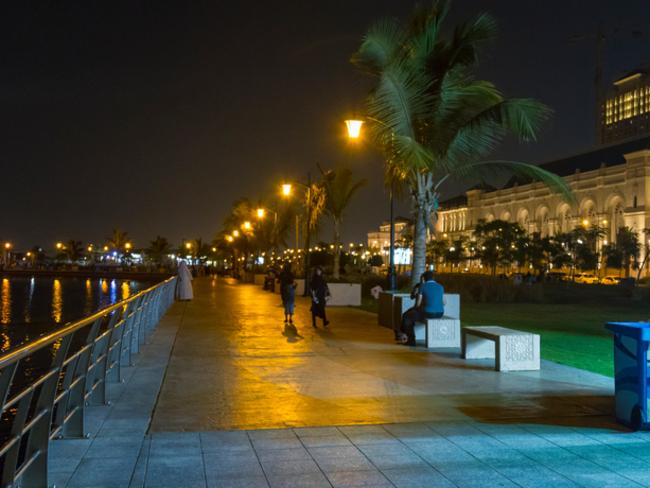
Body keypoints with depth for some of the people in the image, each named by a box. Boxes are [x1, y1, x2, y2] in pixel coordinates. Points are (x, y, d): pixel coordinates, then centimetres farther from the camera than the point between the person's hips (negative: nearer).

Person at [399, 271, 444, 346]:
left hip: (427, 313, -7)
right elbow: (442, 302, 17)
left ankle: (411, 340, 20)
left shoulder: (422, 286, -6)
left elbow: (418, 303, -5)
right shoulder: (440, 287, 10)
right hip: (439, 313, 7)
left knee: (406, 316, 17)